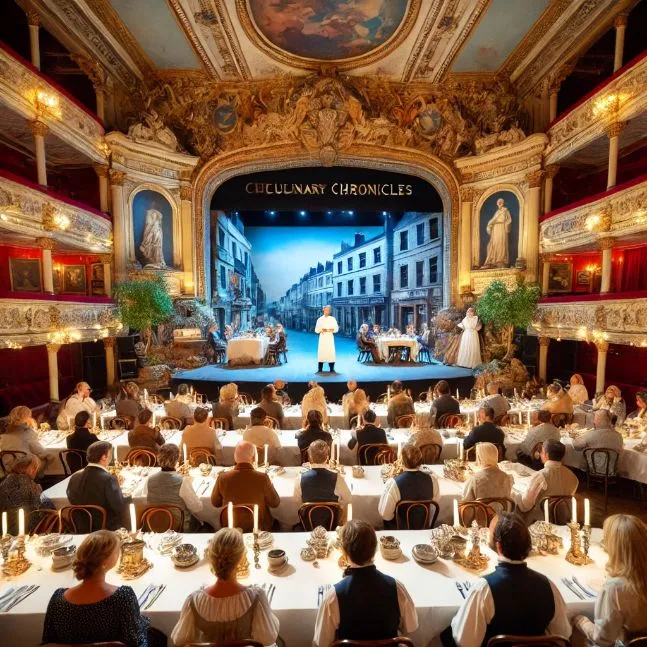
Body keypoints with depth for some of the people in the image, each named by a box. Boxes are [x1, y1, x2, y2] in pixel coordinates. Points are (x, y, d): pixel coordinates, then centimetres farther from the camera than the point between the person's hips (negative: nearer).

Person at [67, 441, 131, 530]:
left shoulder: (74, 477, -5)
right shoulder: (108, 479, -24)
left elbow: (72, 500, 11)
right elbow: (120, 508, -23)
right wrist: (128, 497, -5)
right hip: (108, 529, -7)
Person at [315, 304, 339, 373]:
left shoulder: (332, 319, 6)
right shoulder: (320, 319, 8)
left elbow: (336, 329, 1)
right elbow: (316, 330, 4)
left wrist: (327, 330, -12)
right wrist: (321, 330, -15)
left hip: (330, 338, 0)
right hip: (322, 338, 0)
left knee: (331, 352, -6)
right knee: (321, 352, -5)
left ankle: (332, 369, 0)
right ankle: (320, 369, 0)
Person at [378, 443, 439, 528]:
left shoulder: (393, 484, -33)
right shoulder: (432, 479, -21)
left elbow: (385, 515, -20)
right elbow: (435, 500, 1)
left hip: (400, 529, -3)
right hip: (424, 526, 4)